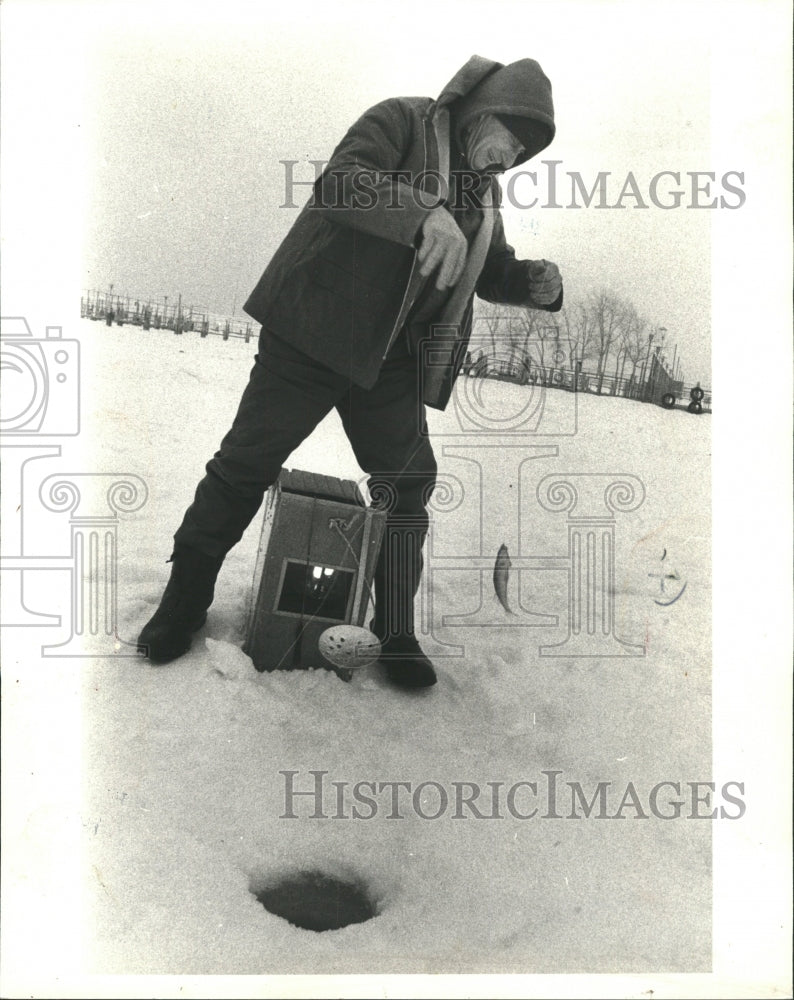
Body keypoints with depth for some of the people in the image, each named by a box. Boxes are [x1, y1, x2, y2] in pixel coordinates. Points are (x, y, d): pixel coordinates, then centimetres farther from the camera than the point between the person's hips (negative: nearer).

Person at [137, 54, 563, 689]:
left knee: (408, 482, 4)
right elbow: (340, 181, -22)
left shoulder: (483, 191, 16)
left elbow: (492, 272, 24)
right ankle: (185, 599, 14)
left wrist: (537, 284, 1)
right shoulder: (402, 121, -5)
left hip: (391, 361, 7)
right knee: (249, 460, -3)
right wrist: (424, 214, -38)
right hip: (316, 328, -6)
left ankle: (396, 632, 17)